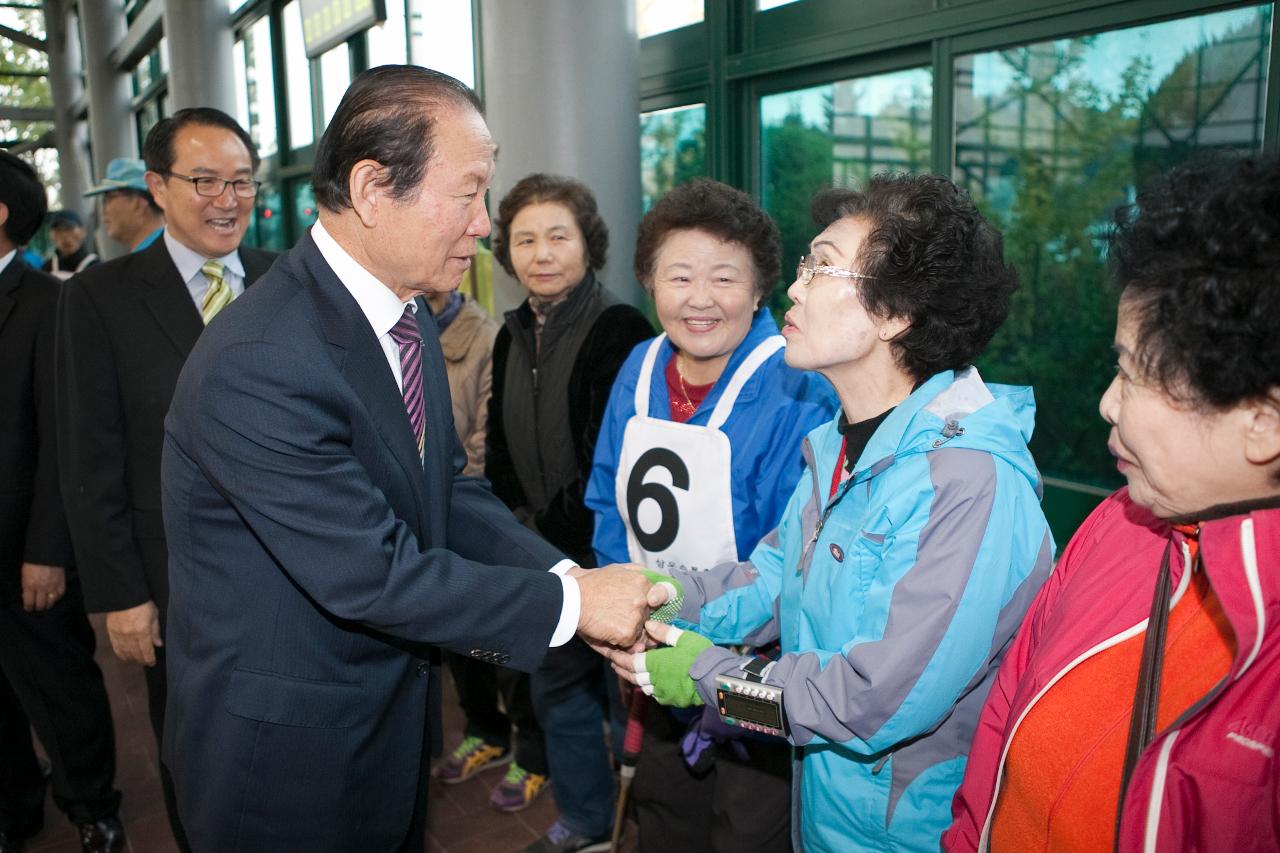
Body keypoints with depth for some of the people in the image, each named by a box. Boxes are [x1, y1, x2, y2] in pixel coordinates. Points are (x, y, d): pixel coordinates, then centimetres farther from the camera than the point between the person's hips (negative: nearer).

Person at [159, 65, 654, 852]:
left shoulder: (409, 322, 0)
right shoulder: (257, 364, -30)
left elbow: (451, 489, 1)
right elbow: (373, 575, -29)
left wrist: (570, 577, -13)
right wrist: (570, 603, -23)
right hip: (286, 754, -8)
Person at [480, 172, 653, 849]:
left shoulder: (619, 330, -15)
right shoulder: (512, 336, 8)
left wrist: (555, 539, -15)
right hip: (538, 556, 7)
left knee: (625, 698, 6)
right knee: (556, 692, 19)